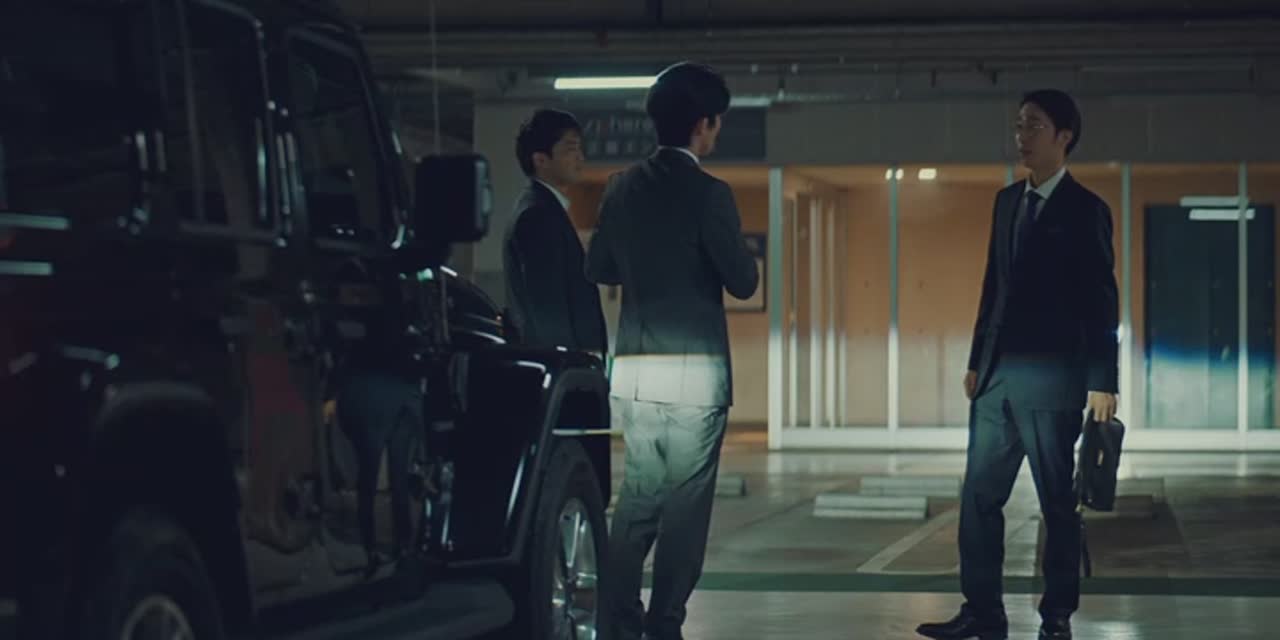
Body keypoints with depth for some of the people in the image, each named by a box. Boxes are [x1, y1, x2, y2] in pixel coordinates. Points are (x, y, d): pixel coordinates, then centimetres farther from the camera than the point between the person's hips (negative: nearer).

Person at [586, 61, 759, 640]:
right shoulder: (707, 194, -11)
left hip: (632, 369, 5)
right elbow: (743, 282, -8)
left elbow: (598, 269, 16)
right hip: (693, 370, -5)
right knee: (686, 502, 2)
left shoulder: (622, 189, 6)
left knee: (639, 493, 14)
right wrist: (724, 261, 12)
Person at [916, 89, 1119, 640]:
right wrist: (977, 360, 16)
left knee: (1058, 502, 2)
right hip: (997, 376, 6)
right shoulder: (1008, 201, 14)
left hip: (1051, 378, -6)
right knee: (979, 495, 5)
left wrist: (1102, 382, -12)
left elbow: (1102, 301, -7)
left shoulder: (1085, 210, -5)